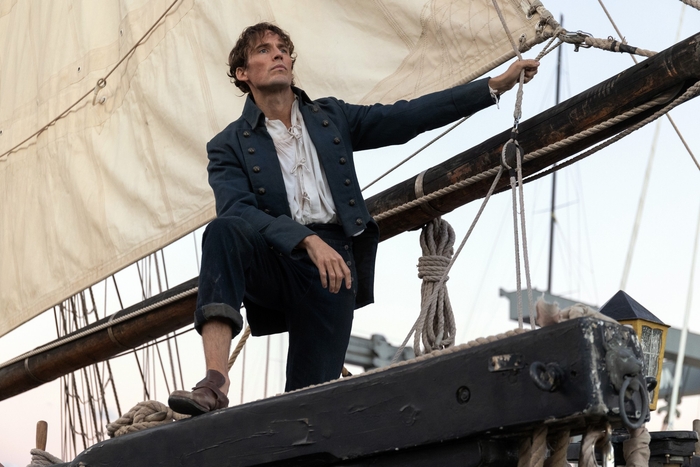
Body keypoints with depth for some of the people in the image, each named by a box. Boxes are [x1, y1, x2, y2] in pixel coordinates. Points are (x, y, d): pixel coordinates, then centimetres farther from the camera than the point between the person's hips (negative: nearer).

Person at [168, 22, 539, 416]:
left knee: (311, 397, -10)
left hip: (334, 266, 3)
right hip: (276, 260, -3)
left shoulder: (330, 117, 20)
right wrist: (308, 240, -27)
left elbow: (409, 116, 16)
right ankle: (216, 380, -45)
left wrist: (496, 85, 10)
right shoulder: (229, 146, 7)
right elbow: (238, 211, -11)